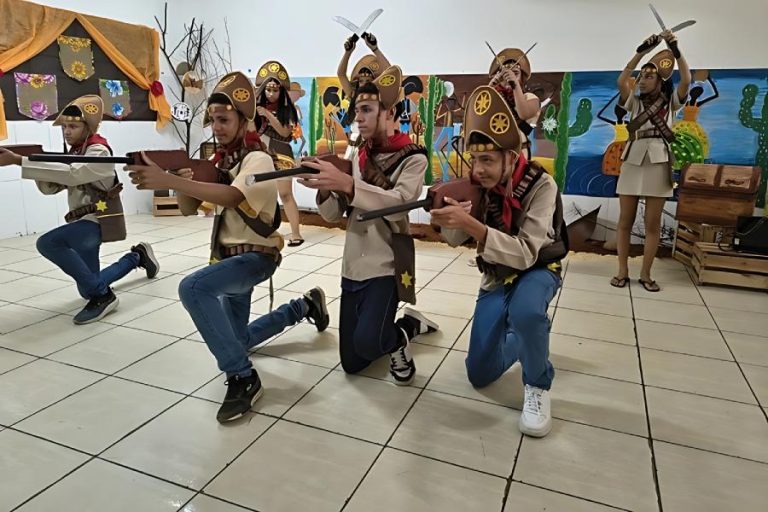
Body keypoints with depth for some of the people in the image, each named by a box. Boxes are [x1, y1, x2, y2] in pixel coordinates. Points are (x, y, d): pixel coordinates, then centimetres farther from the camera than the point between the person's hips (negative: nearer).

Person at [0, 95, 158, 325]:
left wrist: (19, 161, -35)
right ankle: (137, 256, 31)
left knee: (47, 243, -31)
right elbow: (50, 187, 7)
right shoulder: (73, 152, 13)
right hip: (84, 221, 8)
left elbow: (71, 175, -30)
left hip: (97, 221, -8)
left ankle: (101, 294, -21)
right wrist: (37, 164, -14)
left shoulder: (99, 151, -12)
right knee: (89, 289, 12)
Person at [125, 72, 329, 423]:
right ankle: (306, 305, 36)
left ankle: (242, 377, -23)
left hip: (255, 256, -9)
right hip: (230, 256, 9)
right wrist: (182, 180, -18)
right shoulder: (218, 160, 7)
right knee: (237, 339, 19)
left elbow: (231, 197, -37)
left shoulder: (257, 160, -17)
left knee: (192, 288, -35)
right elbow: (188, 209, 3)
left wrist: (167, 180, -45)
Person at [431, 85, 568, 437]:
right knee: (480, 374, 3)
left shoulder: (540, 185, -27)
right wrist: (445, 217, -35)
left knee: (525, 312, -42)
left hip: (538, 270, -4)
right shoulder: (478, 184, -13)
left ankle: (538, 385, -12)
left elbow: (526, 254, -36)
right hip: (496, 275, 5)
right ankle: (518, 339, 35)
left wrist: (470, 223, -47)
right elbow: (456, 239, -12)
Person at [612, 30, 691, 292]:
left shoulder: (670, 102, 8)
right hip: (632, 160, 1)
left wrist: (675, 49, -12)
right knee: (625, 220, 1)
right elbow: (621, 81, -6)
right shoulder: (634, 102, 10)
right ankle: (622, 271, 8)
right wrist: (642, 51, -10)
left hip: (659, 162, -1)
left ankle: (645, 274, 8)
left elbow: (686, 80, -9)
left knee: (653, 223, 1)